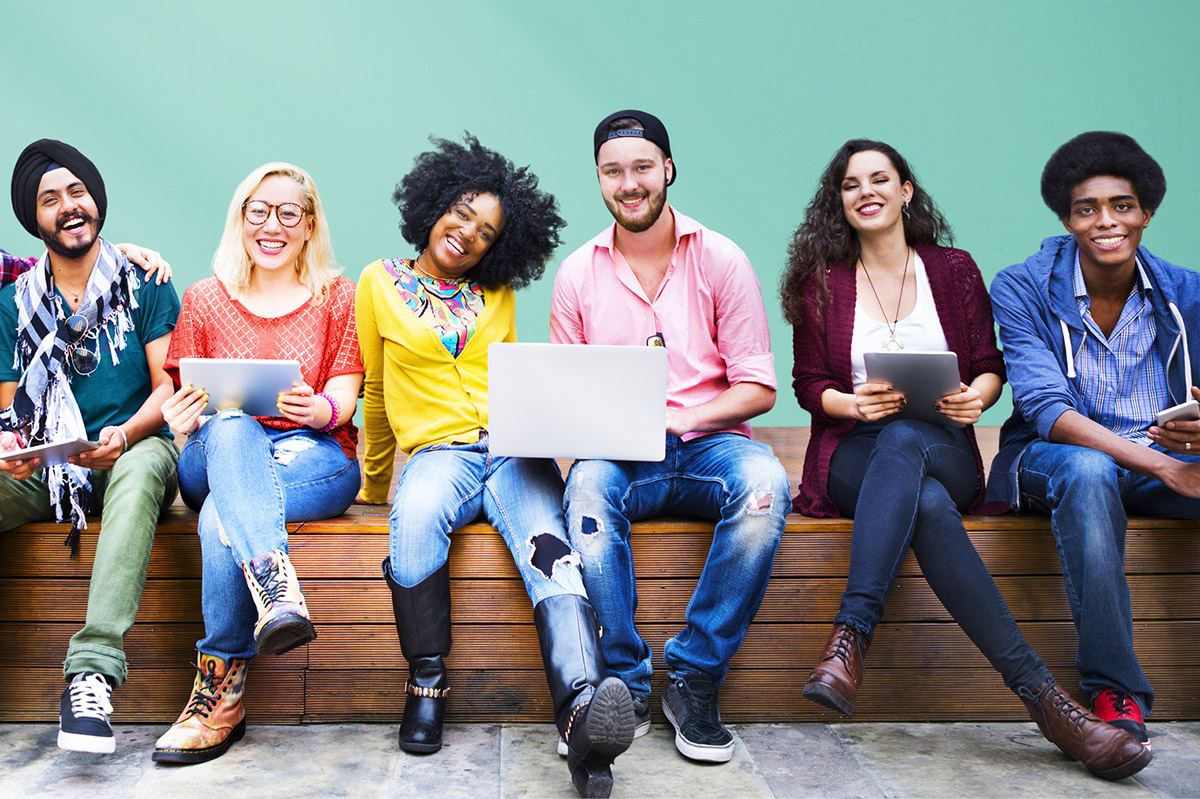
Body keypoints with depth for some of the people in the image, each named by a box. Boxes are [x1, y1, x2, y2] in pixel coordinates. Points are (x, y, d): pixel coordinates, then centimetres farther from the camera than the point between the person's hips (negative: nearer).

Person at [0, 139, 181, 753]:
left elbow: (170, 388, 0)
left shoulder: (145, 287, 6)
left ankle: (92, 669, -48)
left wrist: (124, 434, -20)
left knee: (141, 469, -40)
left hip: (132, 451, -3)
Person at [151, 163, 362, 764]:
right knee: (230, 426, -39)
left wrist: (318, 409, -24)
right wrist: (183, 417, -18)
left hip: (313, 455, 0)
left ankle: (220, 689, -33)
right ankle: (276, 587, -59)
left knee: (222, 514, -35)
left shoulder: (337, 296, 12)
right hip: (219, 457, 1)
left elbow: (344, 395, 2)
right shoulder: (204, 299, 15)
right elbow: (187, 401, 9)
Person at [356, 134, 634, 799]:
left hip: (512, 448, 2)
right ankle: (425, 684, -19)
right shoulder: (380, 284, 14)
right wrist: (373, 485, 22)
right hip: (437, 450, -1)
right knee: (416, 518, -39)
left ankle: (583, 717, -55)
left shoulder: (498, 295, 20)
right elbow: (377, 394, 18)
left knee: (548, 548, -32)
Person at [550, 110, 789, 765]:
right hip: (618, 454, 1)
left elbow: (758, 388, 0)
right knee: (589, 484, -34)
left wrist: (676, 419, -16)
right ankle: (624, 685, -22)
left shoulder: (721, 260, 4)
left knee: (763, 482, -33)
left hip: (708, 443, 0)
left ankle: (695, 677, -20)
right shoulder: (577, 273, 9)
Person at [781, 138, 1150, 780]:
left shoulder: (954, 269, 13)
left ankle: (850, 638, -45)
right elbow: (809, 385, 7)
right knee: (927, 504, -37)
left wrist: (976, 397, -13)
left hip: (942, 452, 0)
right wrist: (856, 404, -15)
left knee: (903, 439, -40)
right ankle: (1038, 693, -40)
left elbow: (990, 366, 11)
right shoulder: (821, 281, 11)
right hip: (855, 457, 0)